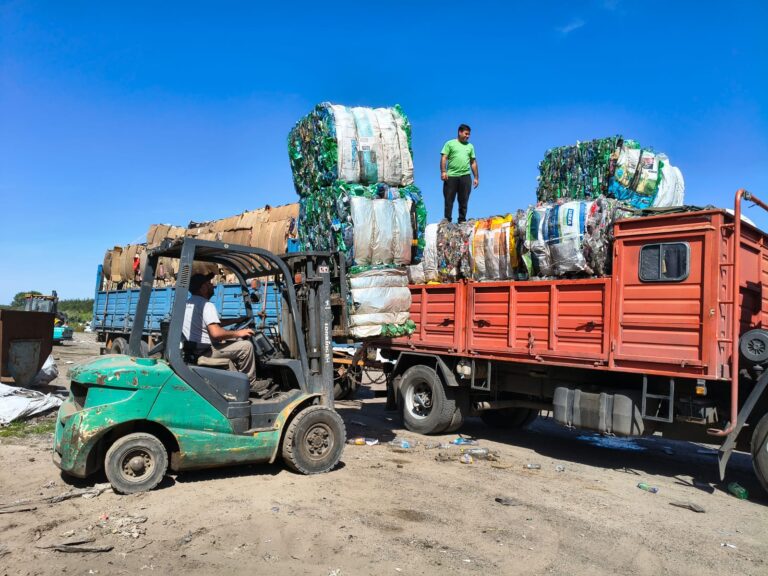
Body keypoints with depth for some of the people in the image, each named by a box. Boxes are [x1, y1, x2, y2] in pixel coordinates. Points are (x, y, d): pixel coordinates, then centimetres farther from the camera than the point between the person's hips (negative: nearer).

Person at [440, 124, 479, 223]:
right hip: (451, 176, -3)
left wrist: (476, 177, 13)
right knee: (449, 200, -1)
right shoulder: (450, 143, 9)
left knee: (464, 201, 3)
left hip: (465, 176, 3)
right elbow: (444, 158, 1)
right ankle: (447, 221, 4)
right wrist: (443, 172, -13)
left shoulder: (470, 146, 20)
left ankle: (462, 221, 10)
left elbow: (473, 163, 19)